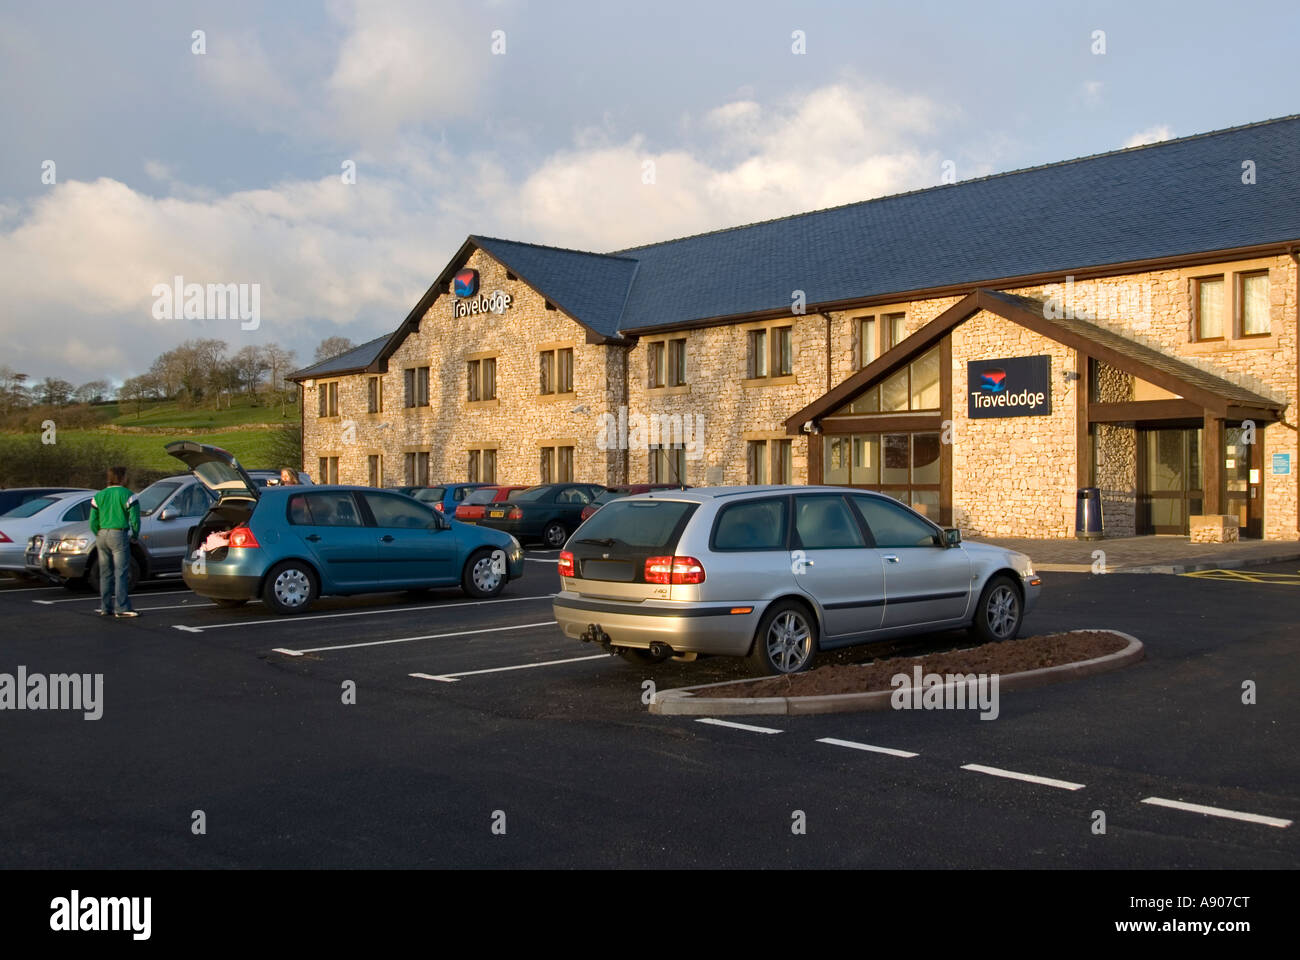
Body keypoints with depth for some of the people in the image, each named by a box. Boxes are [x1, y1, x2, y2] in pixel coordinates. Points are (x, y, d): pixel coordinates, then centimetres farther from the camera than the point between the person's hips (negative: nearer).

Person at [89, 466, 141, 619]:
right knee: (121, 573, -6)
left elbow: (93, 522, 8)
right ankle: (121, 609, -9)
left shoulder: (98, 496, 11)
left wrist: (100, 536, 19)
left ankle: (105, 608, 16)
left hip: (102, 536, 6)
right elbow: (134, 520, -8)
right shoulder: (128, 495, -4)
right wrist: (134, 535, 7)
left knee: (105, 573, 12)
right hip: (119, 534, -5)